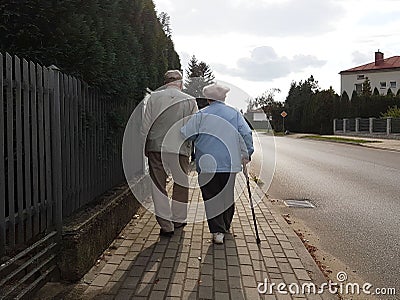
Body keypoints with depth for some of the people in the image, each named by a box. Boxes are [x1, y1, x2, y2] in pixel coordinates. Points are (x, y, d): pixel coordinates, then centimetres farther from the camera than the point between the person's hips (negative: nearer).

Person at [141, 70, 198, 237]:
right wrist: (192, 149, 14)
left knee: (158, 186, 8)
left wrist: (145, 148, 13)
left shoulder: (153, 98, 3)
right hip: (180, 149, 0)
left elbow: (145, 126, 3)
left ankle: (166, 226, 10)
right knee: (180, 186, 16)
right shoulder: (190, 101, 1)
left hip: (156, 148, 0)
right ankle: (178, 220, 28)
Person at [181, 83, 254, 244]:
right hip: (230, 163, 3)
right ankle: (226, 226, 32)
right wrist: (247, 154, 7)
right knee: (228, 195, 17)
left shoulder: (201, 114, 1)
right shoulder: (235, 113, 7)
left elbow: (185, 134, -3)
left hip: (207, 164, -2)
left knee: (211, 197, 4)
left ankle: (217, 232, 0)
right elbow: (247, 134, -1)